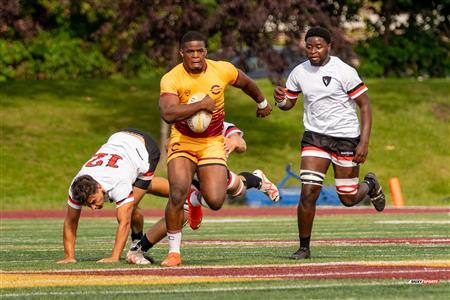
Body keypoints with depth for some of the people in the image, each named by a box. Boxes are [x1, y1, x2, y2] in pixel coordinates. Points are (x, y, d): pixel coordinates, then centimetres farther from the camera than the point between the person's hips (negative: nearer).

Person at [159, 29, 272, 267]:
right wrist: (201, 105, -31)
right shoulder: (171, 79, -17)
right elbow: (167, 114, -33)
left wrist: (262, 103, 32)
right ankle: (174, 252, -5)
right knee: (178, 192, -21)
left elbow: (246, 83, 15)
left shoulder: (222, 70, -8)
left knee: (215, 202, -13)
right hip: (183, 141, -1)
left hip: (213, 143, 1)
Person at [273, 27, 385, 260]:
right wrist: (280, 100, -12)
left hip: (346, 137, -3)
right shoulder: (299, 73, 1)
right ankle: (304, 247, 0)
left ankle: (370, 185, 40)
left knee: (348, 198, 5)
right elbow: (288, 104, 14)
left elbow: (365, 105, -9)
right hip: (314, 137, 3)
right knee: (308, 193, -12)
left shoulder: (344, 72, -13)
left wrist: (364, 142, -17)